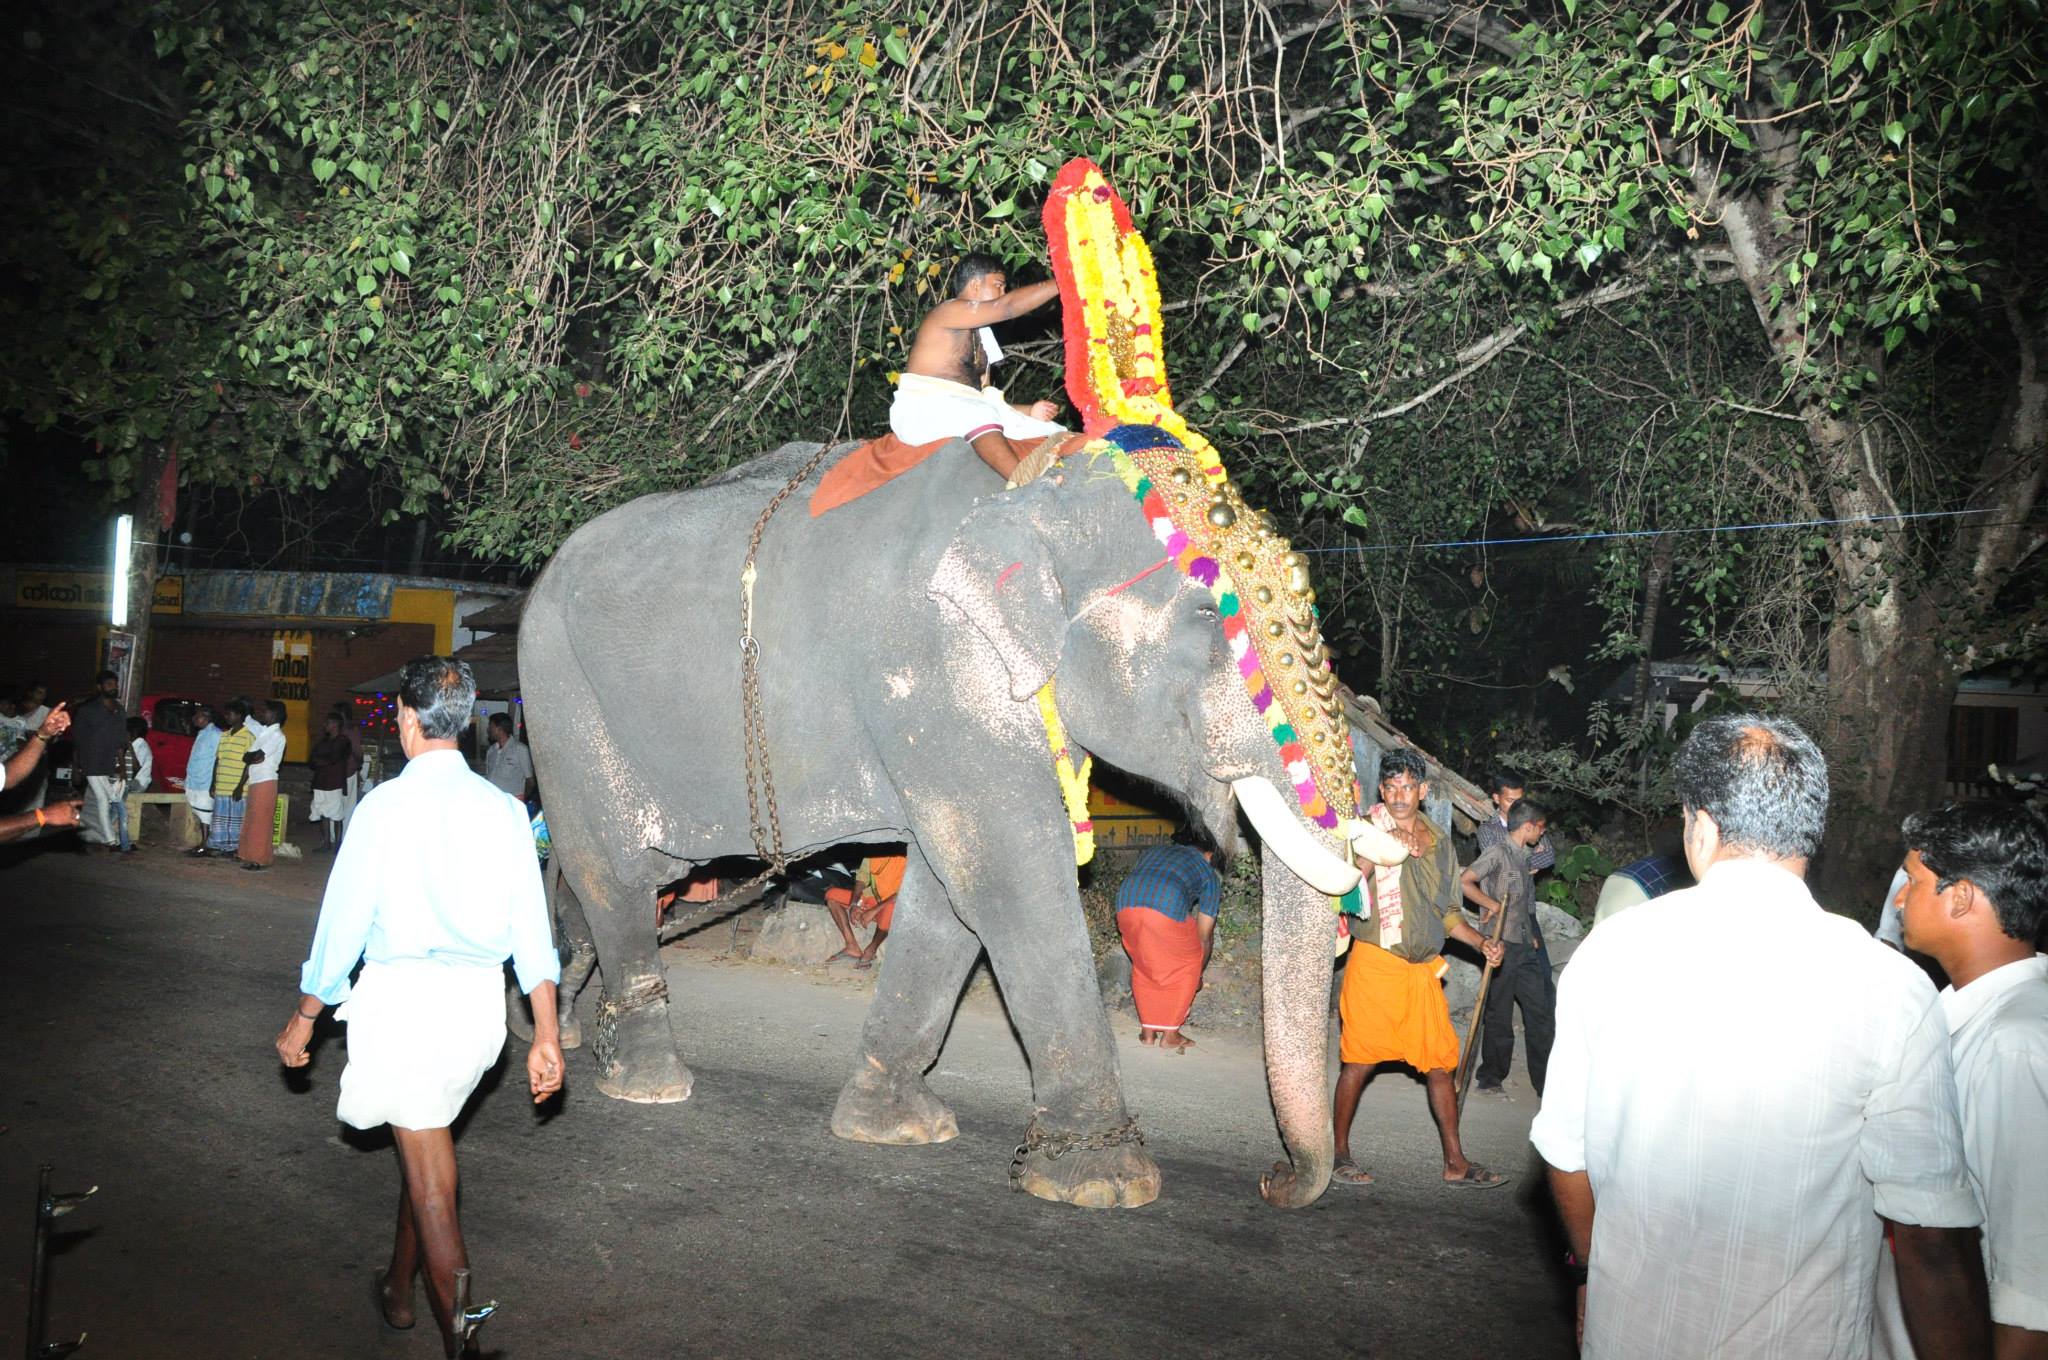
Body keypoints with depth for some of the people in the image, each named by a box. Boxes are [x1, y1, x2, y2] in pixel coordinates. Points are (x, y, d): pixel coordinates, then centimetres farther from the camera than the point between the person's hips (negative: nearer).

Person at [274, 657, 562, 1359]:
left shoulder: (387, 804, -9)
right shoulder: (503, 808, 3)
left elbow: (345, 919, -5)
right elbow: (531, 924, 2)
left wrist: (303, 1019, 8)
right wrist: (547, 1032, 6)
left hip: (406, 996, -5)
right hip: (482, 998, 5)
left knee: (430, 1174, 1)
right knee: (426, 1138, 24)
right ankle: (398, 1290, 42)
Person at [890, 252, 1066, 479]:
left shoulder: (980, 335, 21)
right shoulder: (948, 311, -5)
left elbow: (983, 395, 17)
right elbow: (1008, 307, -19)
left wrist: (1028, 412, 3)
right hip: (923, 412, -9)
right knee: (979, 414, -40)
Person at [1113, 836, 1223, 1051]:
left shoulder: (1152, 851, 37)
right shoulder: (1209, 875, 27)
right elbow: (1204, 935, 29)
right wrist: (1198, 973, 44)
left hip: (1126, 904, 4)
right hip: (1167, 907, -4)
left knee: (1142, 964, 26)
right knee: (1185, 967, 21)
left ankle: (1147, 1032, 30)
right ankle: (1170, 1035, 22)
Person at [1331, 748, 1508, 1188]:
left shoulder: (1439, 841, 14)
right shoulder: (1370, 831, -2)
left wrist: (1481, 942, 9)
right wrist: (1380, 849, -23)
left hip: (1423, 970, 5)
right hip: (1375, 963, -5)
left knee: (1440, 1064, 7)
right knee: (1359, 1062, -2)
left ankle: (1455, 1162, 16)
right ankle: (1340, 1154, 10)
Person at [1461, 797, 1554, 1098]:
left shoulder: (1526, 856, 15)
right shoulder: (1500, 852, -10)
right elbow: (1464, 882, -17)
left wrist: (1533, 935, 15)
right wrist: (1493, 905, -14)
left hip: (1525, 947, 8)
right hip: (1502, 945, -8)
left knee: (1541, 1011, 6)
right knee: (1499, 1014, 1)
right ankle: (1491, 1078, 13)